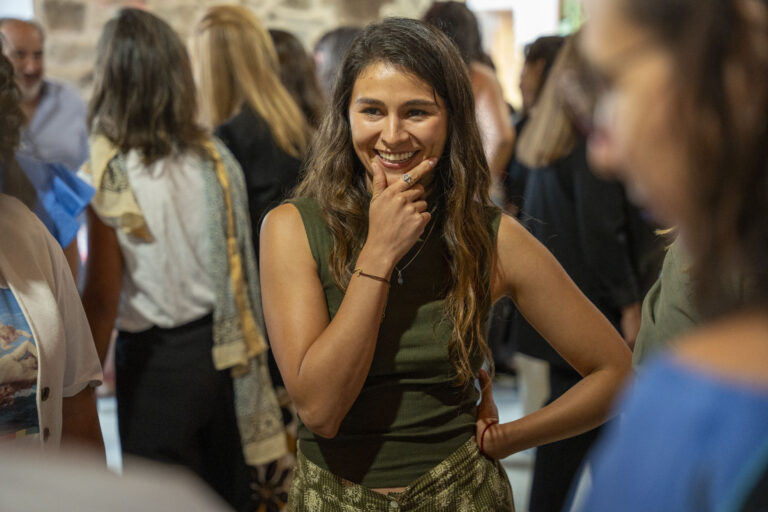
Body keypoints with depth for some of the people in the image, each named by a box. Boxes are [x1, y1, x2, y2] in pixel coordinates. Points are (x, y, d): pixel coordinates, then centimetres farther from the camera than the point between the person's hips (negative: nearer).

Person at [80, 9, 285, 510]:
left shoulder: (107, 174, -14)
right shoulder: (215, 158, -1)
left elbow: (103, 297, -11)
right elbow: (239, 267, 6)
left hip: (156, 358, -4)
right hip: (222, 348, 5)